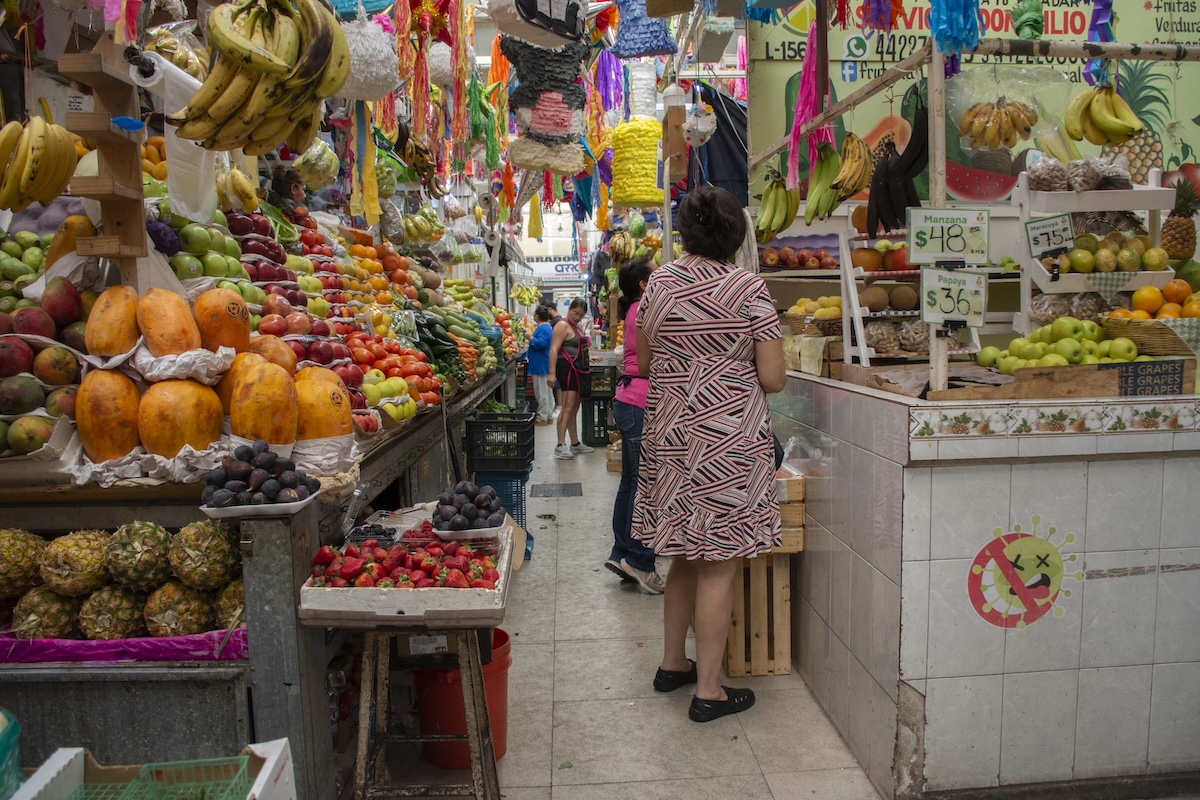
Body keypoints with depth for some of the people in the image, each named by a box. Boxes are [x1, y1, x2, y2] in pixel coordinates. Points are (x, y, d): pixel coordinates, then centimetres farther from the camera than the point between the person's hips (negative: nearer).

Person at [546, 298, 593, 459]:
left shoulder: (576, 326, 20)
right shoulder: (563, 325, -9)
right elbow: (554, 349, -18)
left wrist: (586, 358, 25)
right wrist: (552, 373, -25)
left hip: (579, 370, 10)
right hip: (568, 368, -10)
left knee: (574, 409, 13)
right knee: (568, 407, -15)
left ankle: (575, 444, 20)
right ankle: (560, 446, -18)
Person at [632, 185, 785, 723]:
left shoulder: (658, 285, 3)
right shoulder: (749, 290, -9)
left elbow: (644, 364, 13)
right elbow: (773, 379, -9)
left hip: (671, 436, 5)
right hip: (729, 440, -5)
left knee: (687, 555, 19)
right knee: (719, 566, 3)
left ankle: (672, 663, 32)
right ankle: (708, 690, 13)